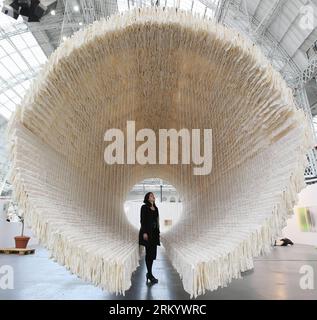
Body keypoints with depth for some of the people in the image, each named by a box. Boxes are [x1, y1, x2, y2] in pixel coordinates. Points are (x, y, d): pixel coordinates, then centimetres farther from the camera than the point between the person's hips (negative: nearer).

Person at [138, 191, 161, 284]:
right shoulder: (144, 207, -5)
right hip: (147, 232, -6)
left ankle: (149, 273, 21)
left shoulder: (155, 208, 14)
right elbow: (142, 220, -11)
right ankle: (150, 274, 8)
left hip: (154, 232, 7)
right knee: (149, 253, -2)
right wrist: (144, 232, -18)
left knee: (153, 253, 8)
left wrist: (158, 232, 13)